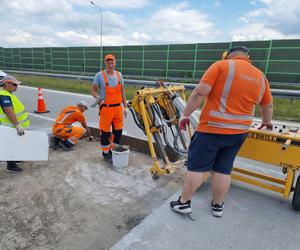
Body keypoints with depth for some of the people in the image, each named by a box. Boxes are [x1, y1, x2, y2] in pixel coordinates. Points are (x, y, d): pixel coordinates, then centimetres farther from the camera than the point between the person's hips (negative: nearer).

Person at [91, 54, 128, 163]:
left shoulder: (119, 75, 9)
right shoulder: (99, 75, -5)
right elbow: (93, 90, -1)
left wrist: (125, 107, 11)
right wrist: (98, 97, -24)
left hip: (118, 107, 5)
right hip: (106, 108, -4)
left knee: (118, 131, 10)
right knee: (105, 132, 4)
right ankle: (106, 153, 21)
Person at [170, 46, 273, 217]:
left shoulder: (222, 65, -4)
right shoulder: (260, 76, 12)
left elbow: (200, 92, -15)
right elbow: (268, 105, 24)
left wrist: (186, 114, -8)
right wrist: (266, 121, 42)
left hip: (212, 129, -5)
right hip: (239, 132, 5)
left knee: (197, 167, 5)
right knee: (223, 170, 15)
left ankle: (184, 203, 16)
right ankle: (218, 206, 28)